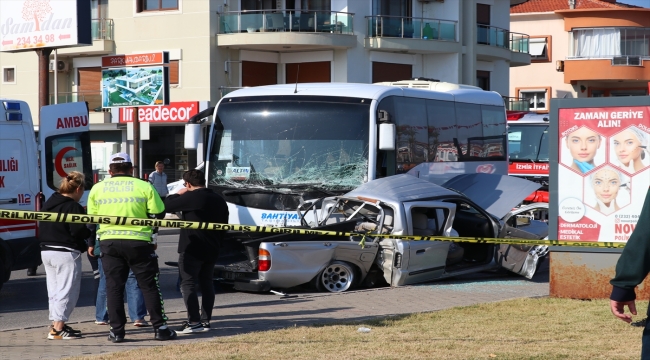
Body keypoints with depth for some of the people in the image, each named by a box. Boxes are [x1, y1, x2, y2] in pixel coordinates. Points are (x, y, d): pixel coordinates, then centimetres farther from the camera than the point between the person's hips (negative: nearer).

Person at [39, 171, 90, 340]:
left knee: (55, 290, 15)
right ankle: (58, 329, -6)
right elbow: (79, 231, -20)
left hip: (46, 251, 9)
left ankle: (57, 324, 20)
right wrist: (91, 232, -2)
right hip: (66, 253, -9)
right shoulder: (73, 207, -15)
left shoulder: (49, 203, 13)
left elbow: (44, 228, 17)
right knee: (66, 291, -4)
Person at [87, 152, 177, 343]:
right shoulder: (144, 187, -2)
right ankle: (160, 328, 6)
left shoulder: (97, 189, 7)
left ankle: (116, 330, 6)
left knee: (113, 286, 7)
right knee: (149, 285, 5)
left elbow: (91, 218, 12)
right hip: (137, 241, -2)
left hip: (109, 242, 2)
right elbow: (158, 213, 0)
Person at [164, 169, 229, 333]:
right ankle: (205, 320, 14)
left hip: (192, 250, -8)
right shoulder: (219, 200, 11)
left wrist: (178, 194, 6)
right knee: (206, 283, 14)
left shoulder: (191, 197, -15)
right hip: (211, 250, 8)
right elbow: (223, 226, 18)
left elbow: (167, 206, -11)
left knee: (188, 284, -5)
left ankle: (194, 322, -12)